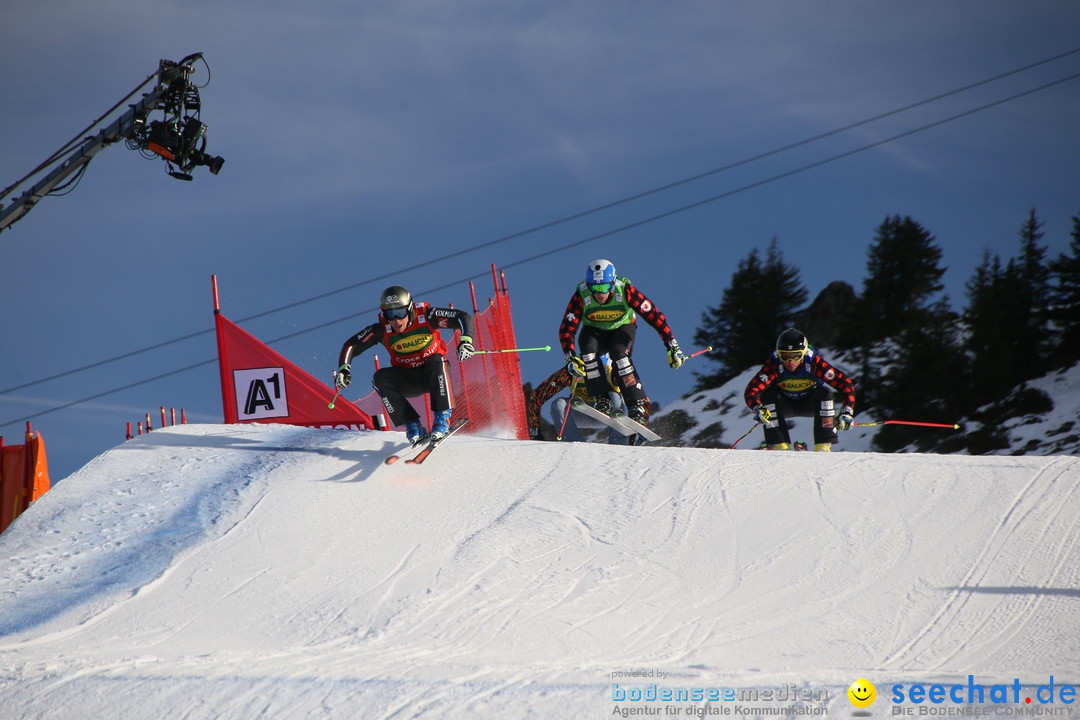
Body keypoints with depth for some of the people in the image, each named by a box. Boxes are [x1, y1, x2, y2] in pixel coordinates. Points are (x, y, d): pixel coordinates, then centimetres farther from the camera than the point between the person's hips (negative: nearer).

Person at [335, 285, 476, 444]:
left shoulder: (425, 316, -20)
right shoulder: (382, 329, -15)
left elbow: (464, 317, -20)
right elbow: (351, 345, -8)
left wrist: (465, 340, -39)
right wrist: (343, 368, -26)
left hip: (435, 375, -2)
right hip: (407, 380, 2)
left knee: (436, 361, -34)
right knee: (380, 378, -24)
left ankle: (443, 417, -27)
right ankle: (412, 425, -23)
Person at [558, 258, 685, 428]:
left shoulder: (625, 291, -30)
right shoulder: (581, 296, -27)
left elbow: (654, 316, -26)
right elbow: (567, 328, -25)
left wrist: (673, 347, -28)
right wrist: (571, 358, -40)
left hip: (622, 328, -1)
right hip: (594, 331, 1)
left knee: (618, 354, -31)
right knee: (588, 351, -31)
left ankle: (638, 406, -28)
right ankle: (601, 401, -22)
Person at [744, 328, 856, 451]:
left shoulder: (814, 363, -30)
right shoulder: (774, 365, -30)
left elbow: (845, 384, -28)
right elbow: (751, 390, -38)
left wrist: (847, 412, -38)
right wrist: (757, 408, -58)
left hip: (809, 403, 0)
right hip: (785, 405, 0)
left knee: (825, 393, -29)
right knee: (768, 395, -29)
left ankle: (823, 447, -24)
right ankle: (780, 447, -26)